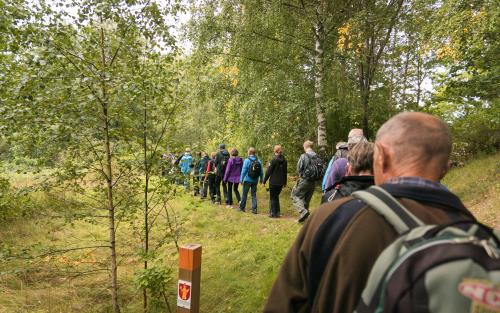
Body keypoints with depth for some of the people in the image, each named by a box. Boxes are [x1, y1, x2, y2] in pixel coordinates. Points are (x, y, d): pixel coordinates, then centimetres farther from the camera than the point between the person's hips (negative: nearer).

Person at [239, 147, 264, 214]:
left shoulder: (247, 160, -12)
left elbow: (244, 171, -12)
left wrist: (241, 179, -4)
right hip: (255, 181, 3)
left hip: (247, 180, -3)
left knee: (244, 194, 9)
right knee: (254, 195, 10)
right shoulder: (258, 161, -1)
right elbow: (261, 171, 3)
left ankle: (242, 207, 20)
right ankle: (254, 209, 6)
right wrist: (261, 179, 14)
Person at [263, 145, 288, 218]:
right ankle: (277, 212, 21)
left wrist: (264, 180, -4)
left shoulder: (274, 160, -14)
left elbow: (268, 171, -13)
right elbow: (285, 172, 13)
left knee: (272, 198, 5)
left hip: (273, 182, -6)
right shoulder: (284, 160, 5)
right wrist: (285, 182, 22)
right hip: (280, 183, 6)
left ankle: (273, 213, 6)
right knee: (276, 196, 19)